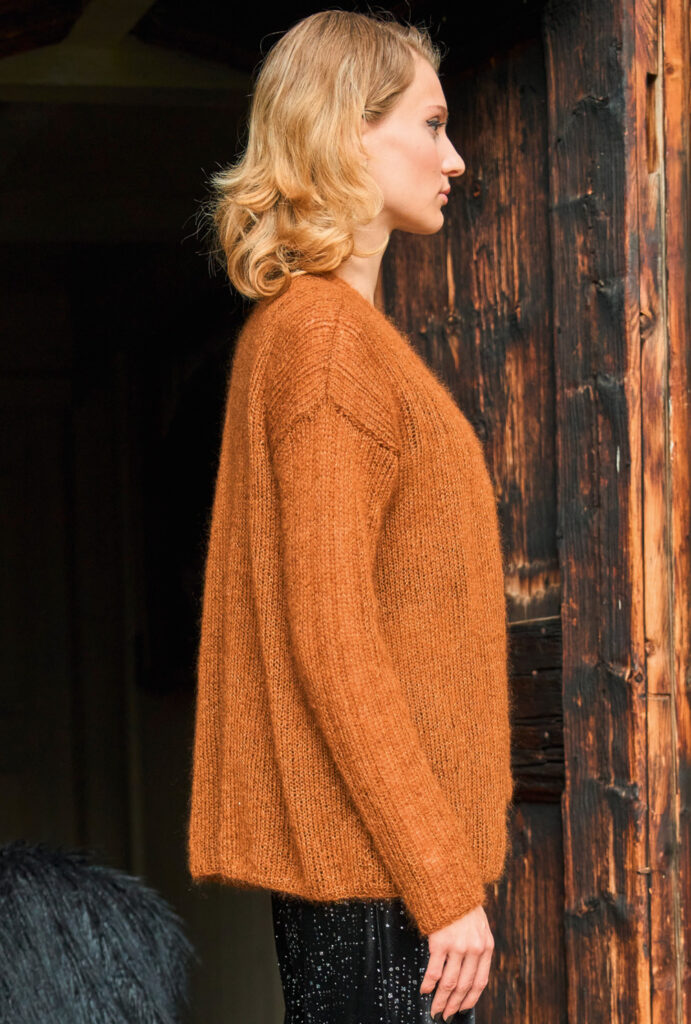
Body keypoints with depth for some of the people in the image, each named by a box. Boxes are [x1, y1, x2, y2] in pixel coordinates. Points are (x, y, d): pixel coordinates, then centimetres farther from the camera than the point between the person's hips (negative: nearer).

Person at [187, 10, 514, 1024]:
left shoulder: (298, 324, 17)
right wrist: (442, 880, -19)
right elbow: (330, 641, -19)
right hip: (371, 857, -10)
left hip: (347, 852, 10)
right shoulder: (328, 335, -14)